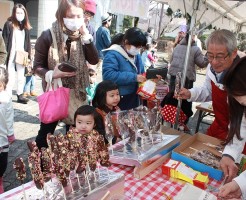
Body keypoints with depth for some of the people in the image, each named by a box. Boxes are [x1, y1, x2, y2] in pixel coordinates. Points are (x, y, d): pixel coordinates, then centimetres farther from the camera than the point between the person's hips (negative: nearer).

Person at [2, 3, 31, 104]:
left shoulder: (26, 26, 10)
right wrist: (6, 54, -13)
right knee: (11, 78, -2)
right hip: (11, 56, -4)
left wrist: (28, 55, 6)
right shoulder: (9, 24, -4)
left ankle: (20, 95, 24)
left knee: (21, 77, 12)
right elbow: (4, 40, -7)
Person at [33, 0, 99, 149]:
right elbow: (37, 67, -8)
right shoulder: (48, 36, -13)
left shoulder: (81, 36, 0)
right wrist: (51, 74, -27)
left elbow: (94, 60, -11)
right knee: (46, 130, 10)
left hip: (77, 93, 4)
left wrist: (86, 35, -16)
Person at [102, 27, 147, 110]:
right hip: (118, 100, -8)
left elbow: (141, 73, 19)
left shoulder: (137, 55, 10)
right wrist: (134, 77, -29)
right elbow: (108, 75, -31)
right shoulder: (112, 54, -17)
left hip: (134, 98, 8)